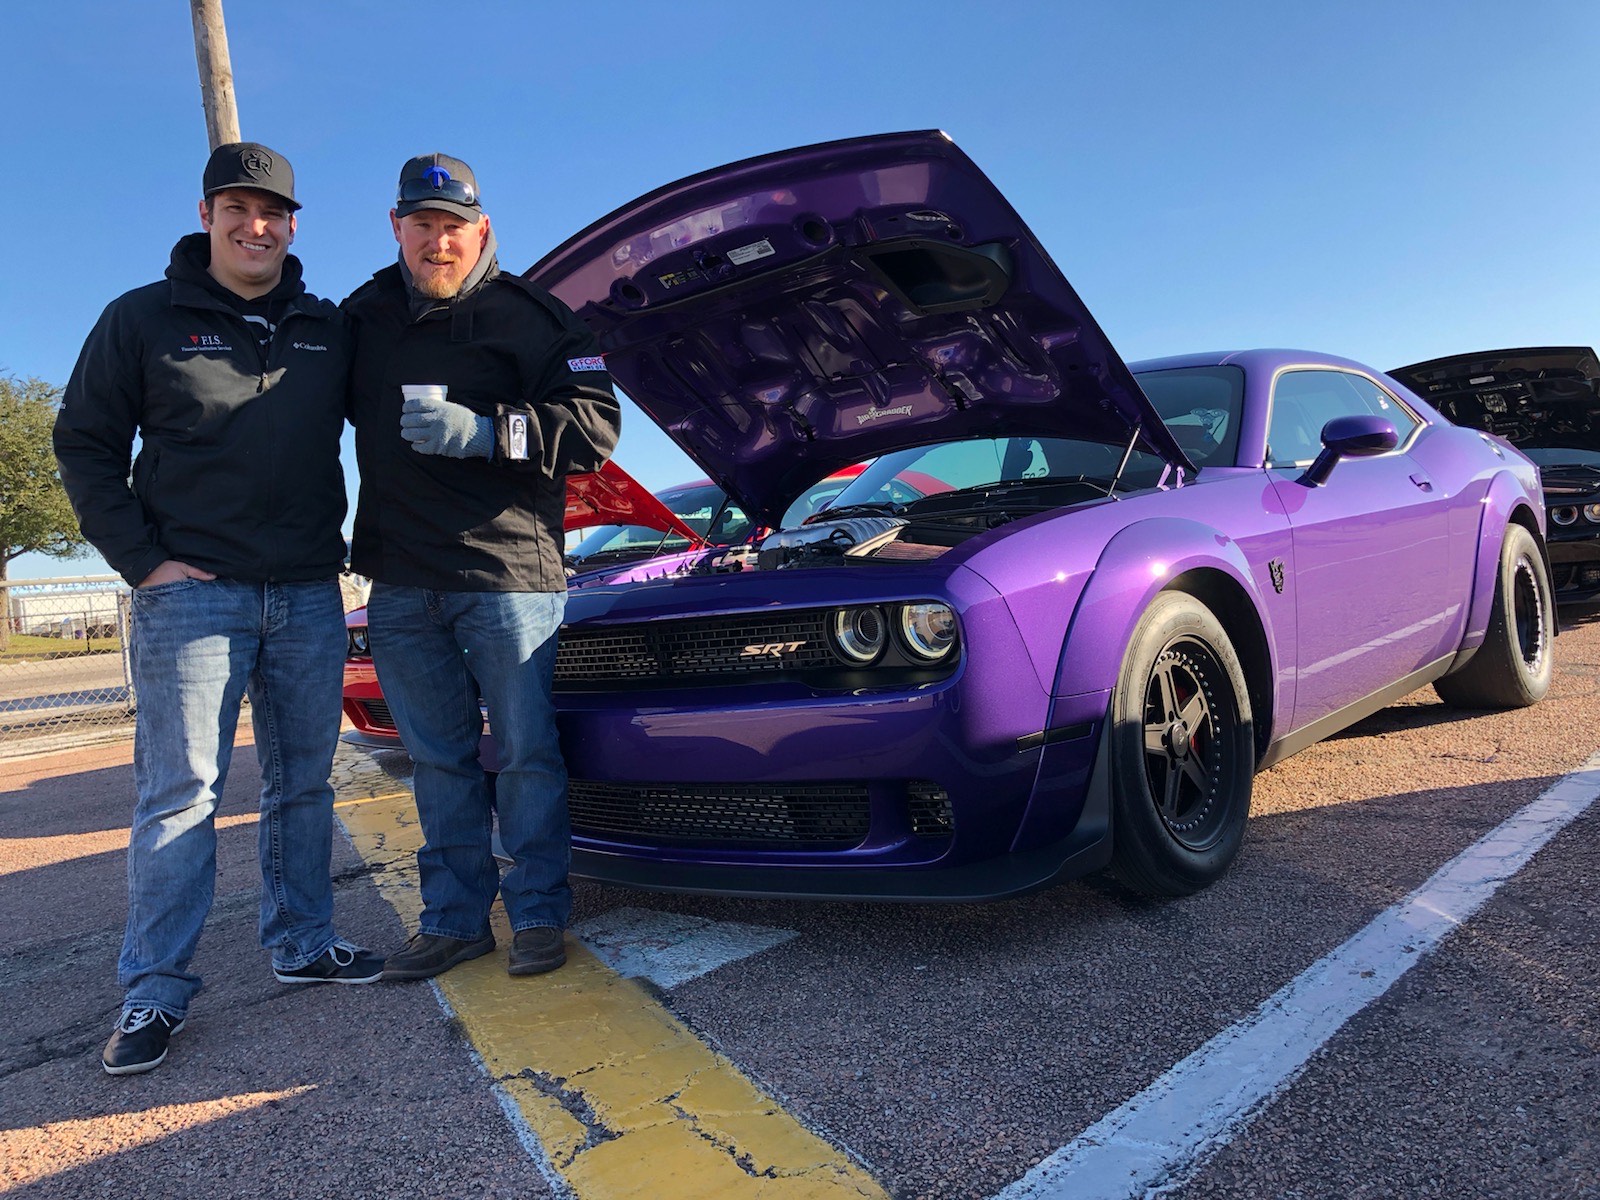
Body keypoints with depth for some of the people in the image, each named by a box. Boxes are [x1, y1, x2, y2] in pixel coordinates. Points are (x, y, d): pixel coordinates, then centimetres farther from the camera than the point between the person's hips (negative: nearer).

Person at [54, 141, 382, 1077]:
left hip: (309, 595, 3)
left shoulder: (329, 330, 10)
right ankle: (156, 989, 7)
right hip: (192, 593, -3)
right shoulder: (145, 319, 3)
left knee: (304, 784, 10)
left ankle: (303, 943, 24)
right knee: (180, 795, -3)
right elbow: (85, 445, 2)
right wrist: (144, 560, -7)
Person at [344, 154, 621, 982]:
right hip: (400, 586, 5)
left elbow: (595, 424, -9)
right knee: (439, 762, 12)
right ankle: (454, 919, 23)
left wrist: (487, 431, -21)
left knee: (527, 753, 1)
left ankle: (540, 914, 15)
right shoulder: (363, 316, 15)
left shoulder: (531, 317, 0)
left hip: (509, 573, -5)